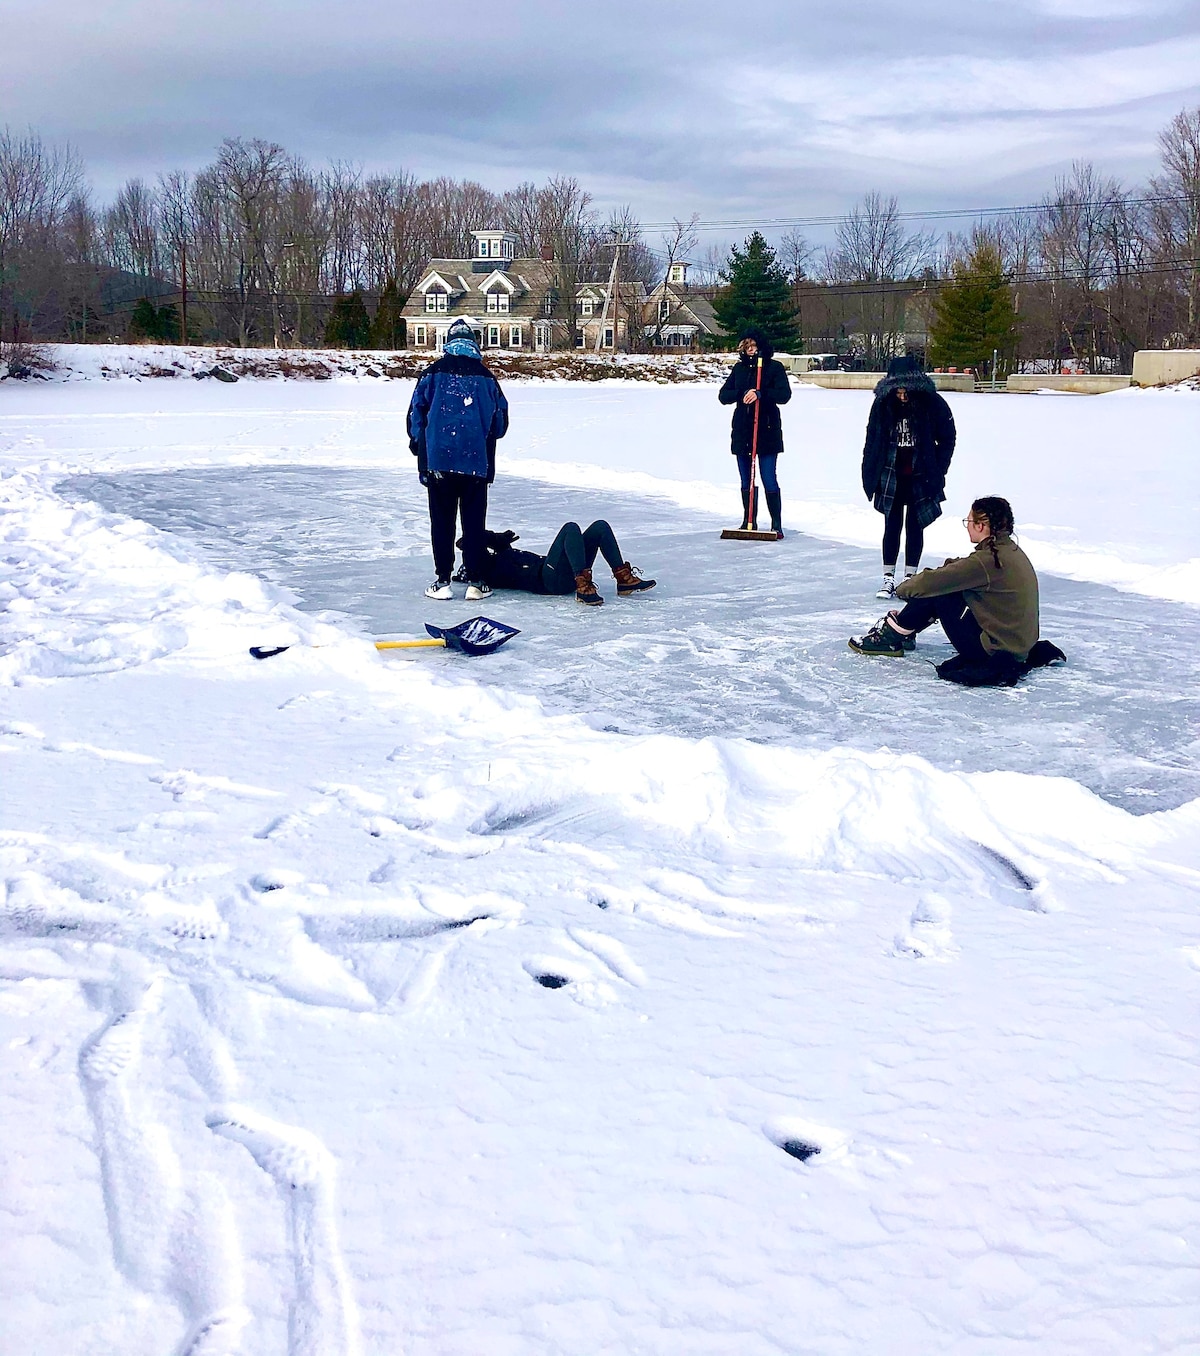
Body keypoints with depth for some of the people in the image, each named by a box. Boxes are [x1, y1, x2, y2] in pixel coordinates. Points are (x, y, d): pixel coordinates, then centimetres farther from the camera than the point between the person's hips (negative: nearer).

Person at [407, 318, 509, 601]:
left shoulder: (434, 372, -2)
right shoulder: (486, 377, 3)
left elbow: (416, 411, 0)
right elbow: (500, 423, 9)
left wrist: (417, 444, 17)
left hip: (439, 460, -1)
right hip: (477, 461, 1)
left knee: (442, 521, 7)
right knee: (474, 522, 7)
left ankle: (443, 581, 5)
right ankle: (476, 581, 6)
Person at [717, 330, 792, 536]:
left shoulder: (774, 367, 0)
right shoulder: (739, 368, 12)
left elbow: (785, 394, -11)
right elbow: (723, 395, 6)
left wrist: (760, 394, -25)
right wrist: (742, 394, -13)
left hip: (767, 430, -4)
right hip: (742, 430, 5)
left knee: (769, 480, -7)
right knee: (746, 481, 9)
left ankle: (777, 524, -1)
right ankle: (749, 523, 17)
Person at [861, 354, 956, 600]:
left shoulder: (933, 404, -11)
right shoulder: (883, 404, -7)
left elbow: (947, 440, -1)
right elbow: (872, 441, 1)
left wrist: (936, 471, -5)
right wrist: (871, 475, -1)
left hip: (920, 478, -1)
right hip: (891, 477, 1)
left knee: (915, 526, 7)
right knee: (892, 525, 4)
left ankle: (910, 576, 16)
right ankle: (888, 577, 10)